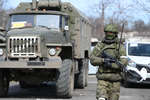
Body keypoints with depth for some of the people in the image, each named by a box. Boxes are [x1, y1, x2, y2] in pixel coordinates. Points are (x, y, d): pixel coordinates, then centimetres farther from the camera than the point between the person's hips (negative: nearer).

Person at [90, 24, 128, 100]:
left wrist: (111, 65, -21)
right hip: (102, 79, 0)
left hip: (115, 79, 0)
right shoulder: (100, 45, 7)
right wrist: (103, 60, -17)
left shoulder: (120, 47, 2)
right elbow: (92, 59, -1)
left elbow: (124, 62, -10)